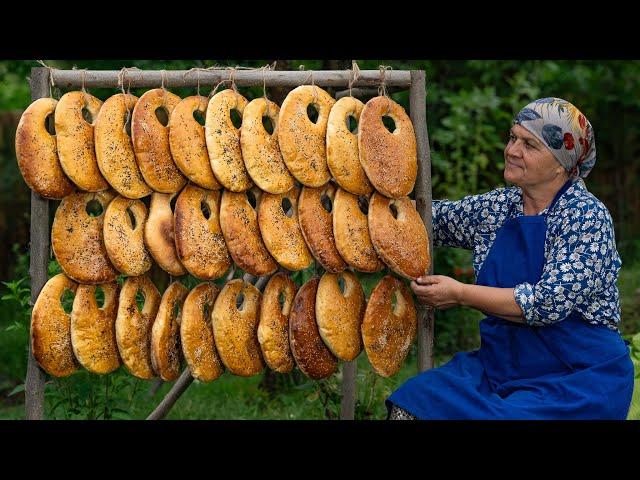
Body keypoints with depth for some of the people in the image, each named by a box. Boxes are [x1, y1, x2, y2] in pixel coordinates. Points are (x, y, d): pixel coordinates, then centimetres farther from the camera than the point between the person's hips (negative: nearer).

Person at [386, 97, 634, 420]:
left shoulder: (587, 217, -10)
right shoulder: (497, 206, 9)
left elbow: (550, 302, -19)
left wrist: (460, 294, -15)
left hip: (579, 378, -5)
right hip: (501, 366, 5)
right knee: (410, 405, -18)